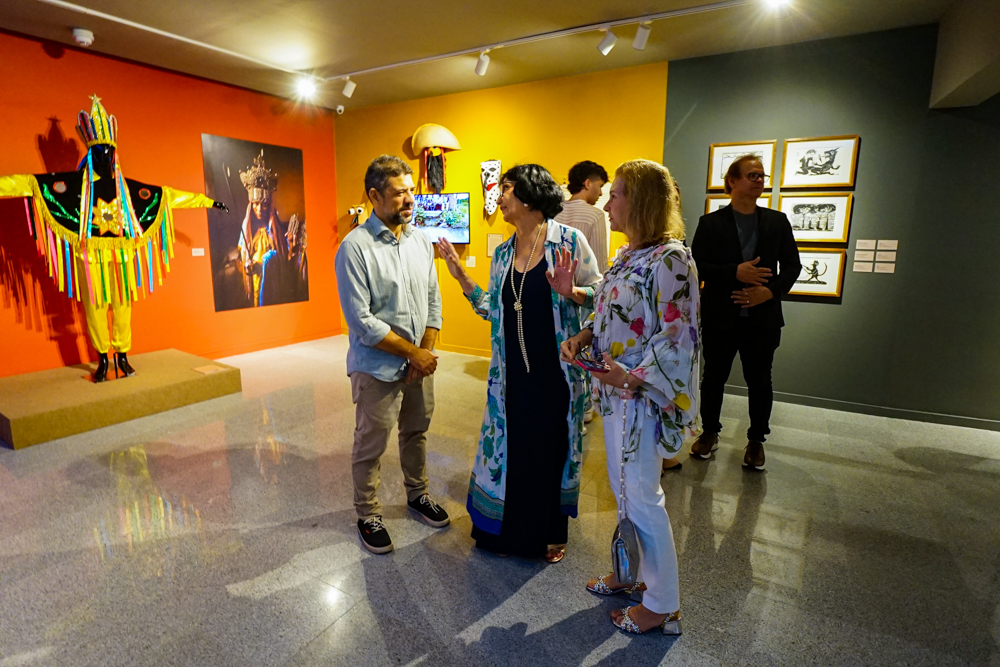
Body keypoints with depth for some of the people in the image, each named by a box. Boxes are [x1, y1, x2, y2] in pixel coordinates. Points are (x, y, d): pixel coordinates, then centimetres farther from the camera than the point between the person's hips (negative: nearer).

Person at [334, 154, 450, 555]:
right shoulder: (355, 247, -16)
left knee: (416, 433, 20)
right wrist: (413, 352, -15)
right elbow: (362, 322, -19)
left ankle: (417, 494, 43)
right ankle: (368, 515, 30)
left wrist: (427, 350, -5)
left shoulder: (421, 241, 3)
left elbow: (433, 301, 7)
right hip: (378, 367, -5)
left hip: (420, 363, 6)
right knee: (371, 445, 10)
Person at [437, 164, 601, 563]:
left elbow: (600, 294, -7)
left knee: (552, 446, 10)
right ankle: (511, 527, 37)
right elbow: (491, 309, 8)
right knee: (511, 443, 13)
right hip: (513, 372, 5)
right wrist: (460, 275, 4)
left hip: (556, 369, -4)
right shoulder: (503, 253, 8)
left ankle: (550, 533, 34)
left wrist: (571, 292, -26)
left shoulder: (569, 241, -8)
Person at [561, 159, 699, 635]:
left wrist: (632, 376, -28)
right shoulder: (628, 256, 10)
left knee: (641, 497, 3)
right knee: (623, 488, 20)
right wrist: (583, 337, 0)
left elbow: (678, 334, -20)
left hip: (642, 395, -9)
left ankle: (662, 605, 24)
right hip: (615, 389, 9)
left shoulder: (670, 259, -18)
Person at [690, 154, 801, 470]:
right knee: (714, 377, 10)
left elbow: (792, 265, 6)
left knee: (759, 381, 10)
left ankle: (756, 440, 26)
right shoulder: (711, 222, 0)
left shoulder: (777, 221, 7)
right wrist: (735, 272, -20)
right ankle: (709, 432, 28)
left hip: (763, 317, 2)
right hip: (720, 317, -2)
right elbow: (697, 265, -7)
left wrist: (771, 291, -12)